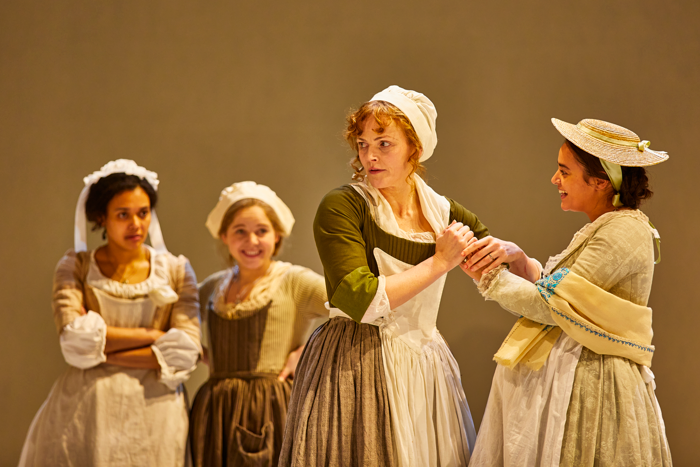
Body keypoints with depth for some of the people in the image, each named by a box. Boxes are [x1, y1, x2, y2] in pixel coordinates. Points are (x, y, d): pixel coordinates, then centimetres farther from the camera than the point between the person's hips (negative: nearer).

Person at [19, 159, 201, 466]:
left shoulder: (176, 271, 5)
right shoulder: (75, 268, 4)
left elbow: (185, 352, -7)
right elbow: (75, 339, -11)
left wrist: (101, 352, -8)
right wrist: (151, 335, -8)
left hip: (153, 409, 1)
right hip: (85, 409, -1)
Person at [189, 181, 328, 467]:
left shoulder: (293, 281, -1)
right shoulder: (212, 288, 14)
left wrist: (307, 349, -12)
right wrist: (204, 354, 10)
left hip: (271, 412, -4)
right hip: (217, 413, 4)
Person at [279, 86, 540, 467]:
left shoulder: (442, 213, 6)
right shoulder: (341, 207, -8)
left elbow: (526, 269, 20)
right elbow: (359, 300, -21)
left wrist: (504, 251, -4)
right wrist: (439, 263, -14)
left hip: (423, 372, 5)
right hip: (356, 364, -4)